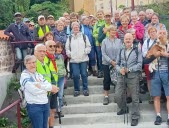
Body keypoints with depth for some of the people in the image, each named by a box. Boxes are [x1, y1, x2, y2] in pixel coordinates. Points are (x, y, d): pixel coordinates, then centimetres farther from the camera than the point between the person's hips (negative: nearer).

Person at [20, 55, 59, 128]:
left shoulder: (38, 75, 13)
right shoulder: (24, 76, -9)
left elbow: (49, 85, 4)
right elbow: (34, 90, -20)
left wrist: (41, 86, -16)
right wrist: (48, 88, -7)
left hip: (45, 104, 7)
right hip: (34, 106, -7)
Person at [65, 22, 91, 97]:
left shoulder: (84, 36, 8)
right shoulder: (69, 38, 11)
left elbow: (88, 47, 7)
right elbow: (67, 48, 13)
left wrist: (85, 52, -8)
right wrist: (69, 54, -3)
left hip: (83, 59, 0)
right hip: (74, 60, 1)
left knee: (84, 74, 1)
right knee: (75, 75, -2)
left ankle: (85, 89, 12)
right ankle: (76, 90, 10)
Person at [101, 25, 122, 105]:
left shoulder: (119, 41, 2)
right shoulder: (105, 41, -1)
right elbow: (103, 53, -5)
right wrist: (111, 61, -13)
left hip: (117, 63, 1)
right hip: (107, 63, -1)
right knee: (107, 79, 3)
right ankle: (106, 96, 13)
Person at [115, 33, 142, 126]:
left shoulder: (137, 50, 1)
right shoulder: (121, 51, 13)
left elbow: (139, 64, -7)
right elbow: (117, 64, 12)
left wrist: (129, 69, -17)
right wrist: (120, 70, -10)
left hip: (133, 76, -4)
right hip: (121, 76, 4)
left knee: (135, 98, 2)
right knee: (118, 95, 3)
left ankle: (135, 117, 14)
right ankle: (124, 109, 32)